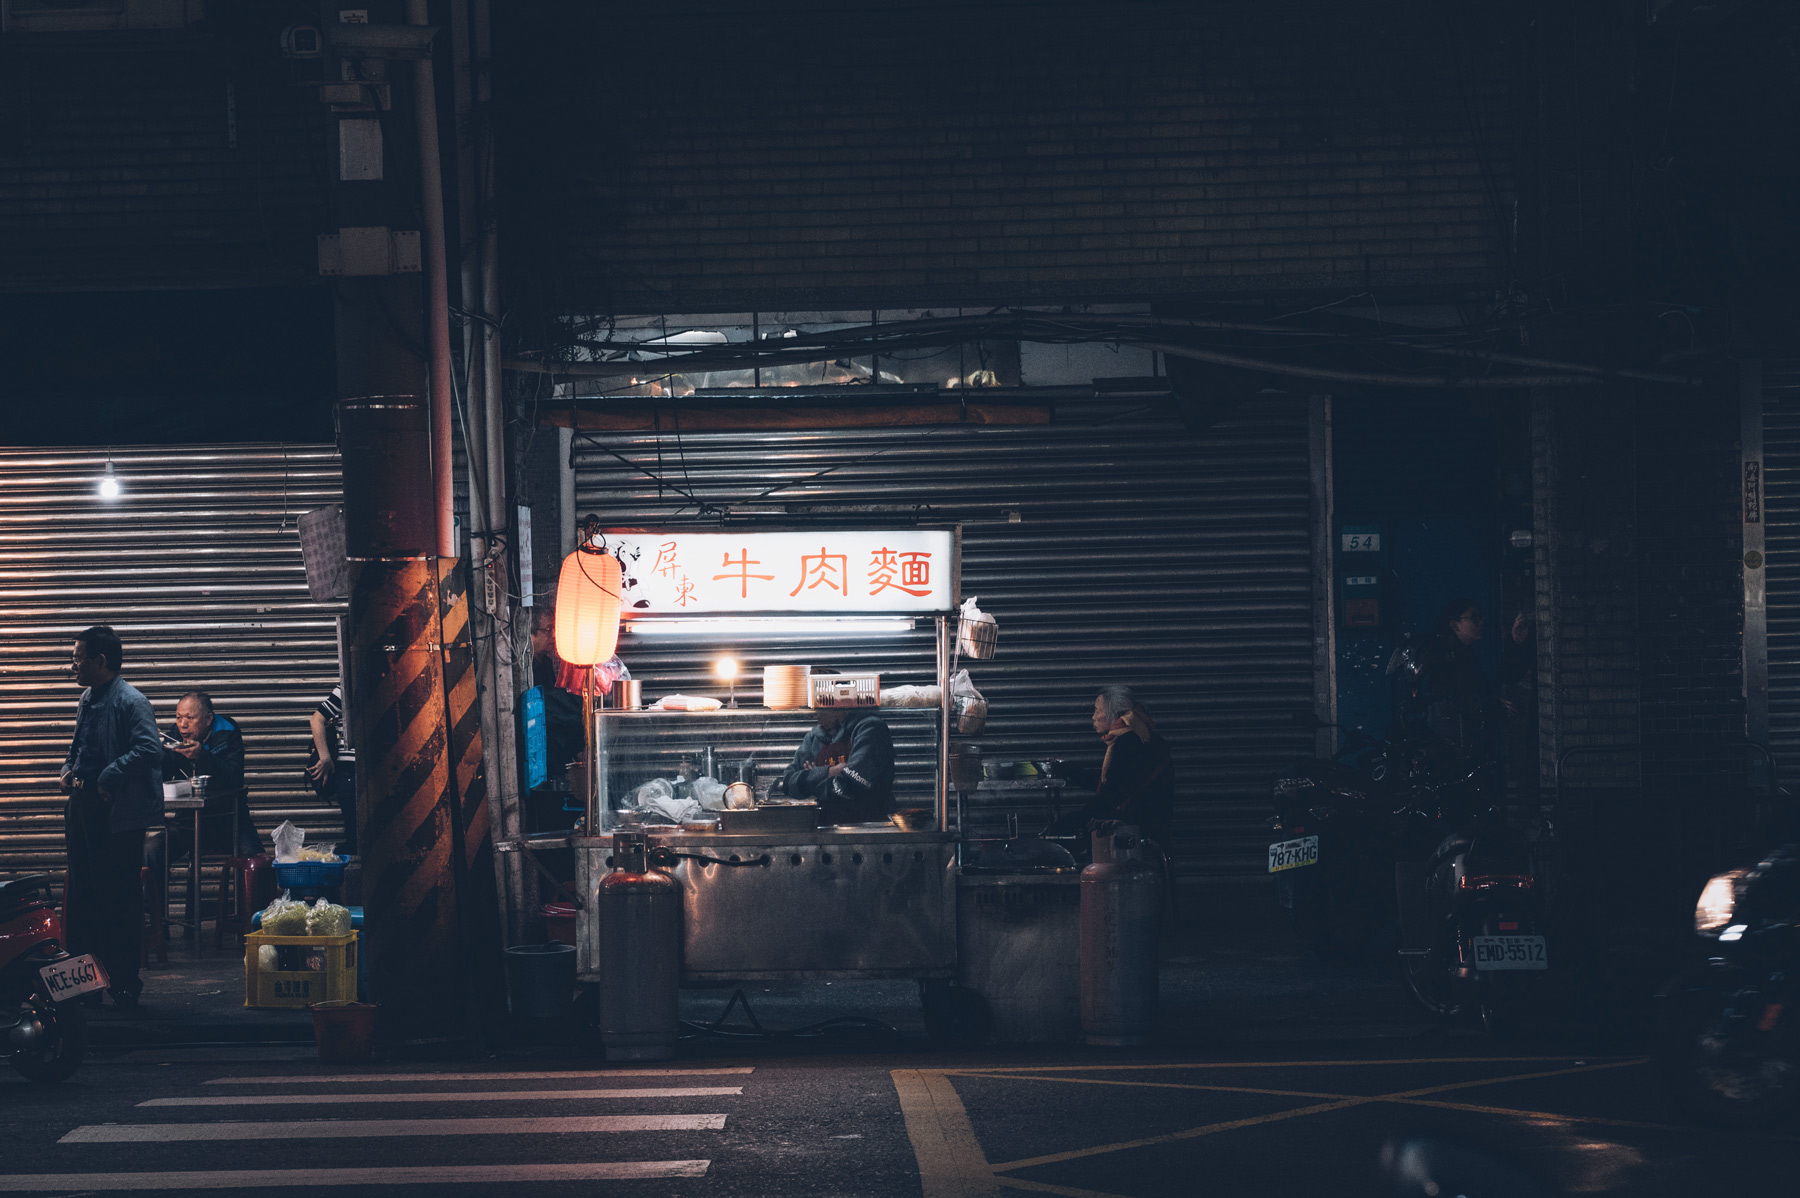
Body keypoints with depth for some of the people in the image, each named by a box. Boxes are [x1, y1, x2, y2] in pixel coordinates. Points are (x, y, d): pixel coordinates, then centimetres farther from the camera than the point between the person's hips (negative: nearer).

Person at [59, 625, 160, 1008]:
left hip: (118, 814, -9)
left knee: (120, 899, -1)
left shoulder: (131, 702, -13)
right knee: (80, 896, 12)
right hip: (83, 811, 9)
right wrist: (68, 770, 9)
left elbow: (148, 750, -24)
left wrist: (108, 779, -21)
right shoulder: (87, 699, 15)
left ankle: (125, 983, 6)